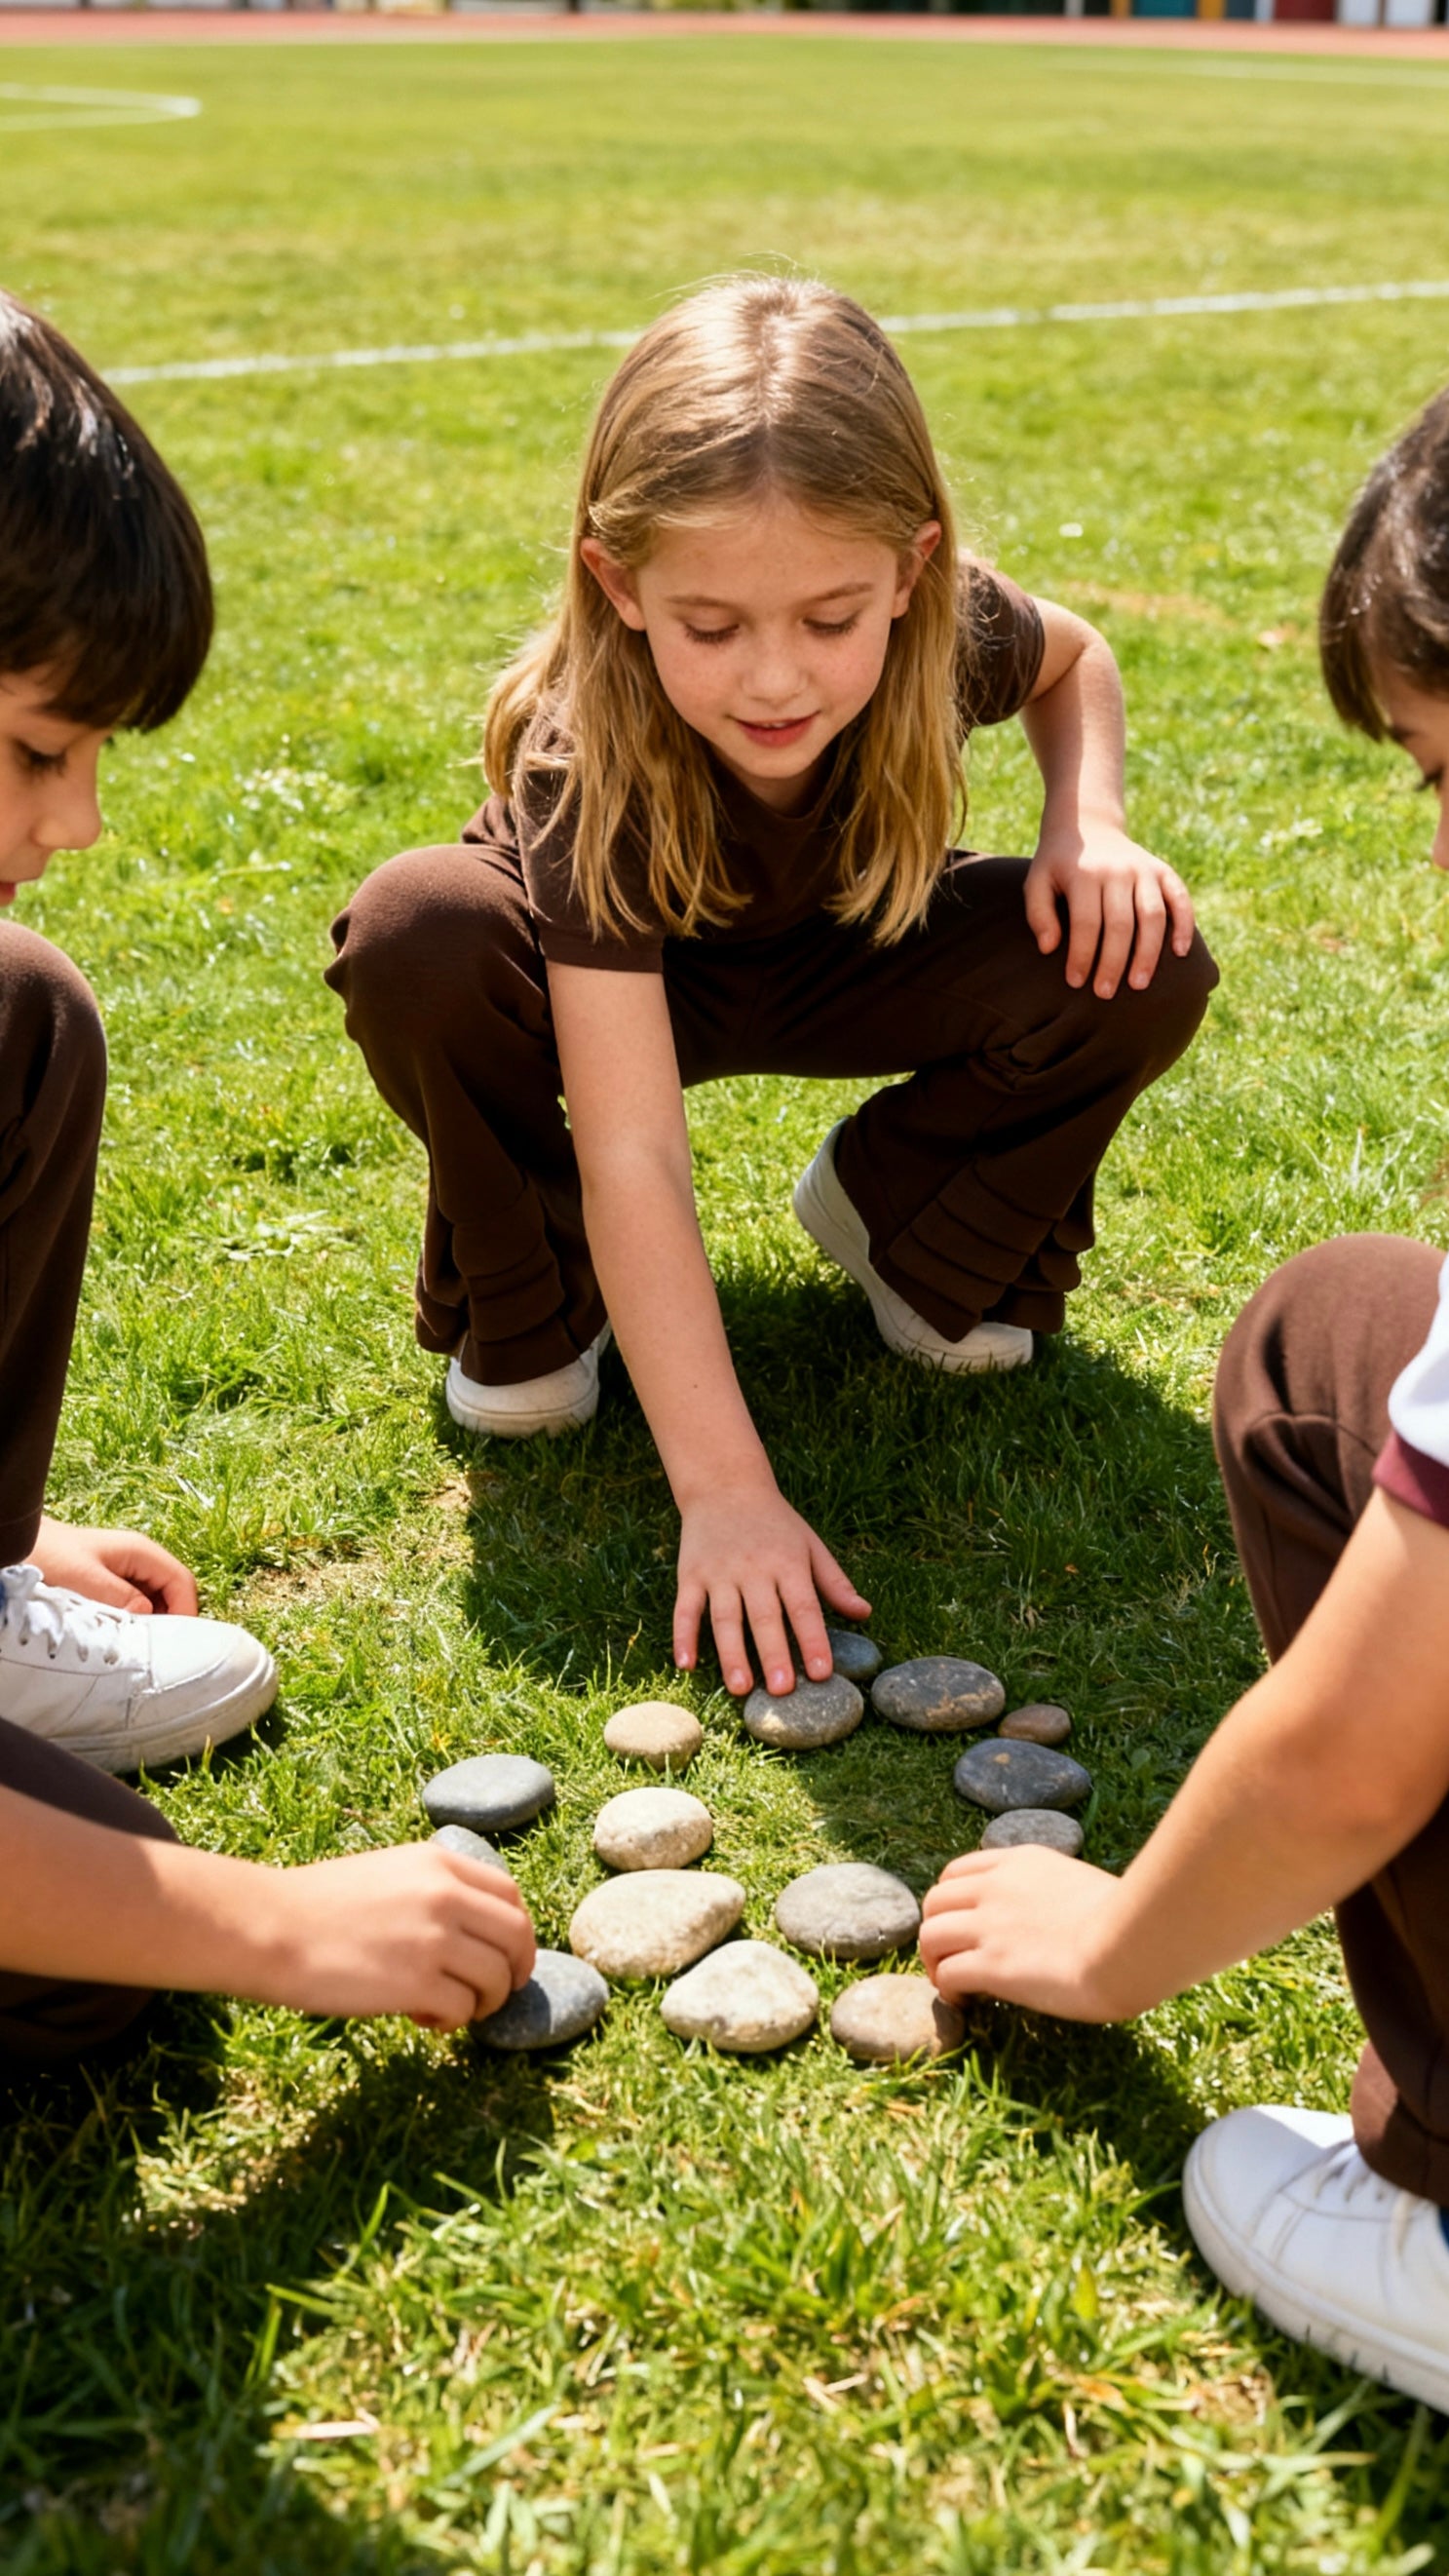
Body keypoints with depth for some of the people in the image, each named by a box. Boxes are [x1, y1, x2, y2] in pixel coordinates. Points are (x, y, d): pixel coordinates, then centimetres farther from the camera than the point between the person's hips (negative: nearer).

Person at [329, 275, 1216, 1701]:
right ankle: (527, 1307, -8)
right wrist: (724, 1490, -48)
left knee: (1142, 969, -22)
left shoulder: (948, 635, -27)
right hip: (613, 974, -2)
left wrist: (1089, 821, -20)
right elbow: (632, 1153, -43)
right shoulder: (592, 761, -38)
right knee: (418, 935, -36)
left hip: (843, 958, 3)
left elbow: (1075, 653, 2)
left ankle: (904, 1214, 5)